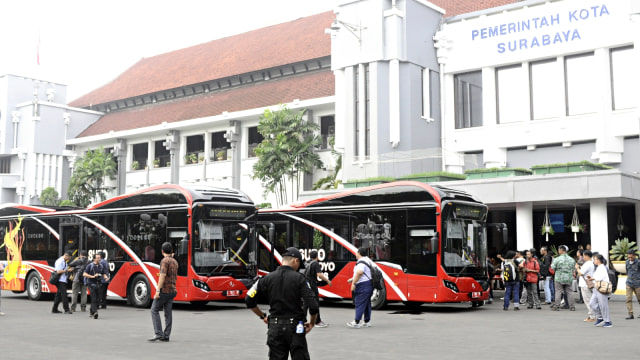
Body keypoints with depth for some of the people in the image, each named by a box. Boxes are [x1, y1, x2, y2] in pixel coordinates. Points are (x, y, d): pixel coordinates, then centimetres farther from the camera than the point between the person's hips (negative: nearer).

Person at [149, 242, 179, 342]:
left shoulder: (165, 261, -10)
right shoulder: (175, 262, 15)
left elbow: (163, 275, -21)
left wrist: (158, 290, -22)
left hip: (164, 290, -8)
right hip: (172, 290, 8)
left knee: (154, 310, -2)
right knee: (168, 313, 6)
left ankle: (158, 333, -10)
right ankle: (166, 335, 4)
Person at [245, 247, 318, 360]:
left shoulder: (268, 278, 1)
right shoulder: (299, 278, -8)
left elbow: (249, 300, 3)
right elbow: (313, 305, -15)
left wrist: (262, 316, 16)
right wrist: (312, 323, 2)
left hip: (275, 328, 3)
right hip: (295, 327, -3)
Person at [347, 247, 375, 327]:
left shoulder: (361, 262, -16)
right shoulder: (368, 260, 18)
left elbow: (359, 273, -31)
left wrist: (353, 283, -24)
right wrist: (353, 279, 25)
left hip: (363, 286, -10)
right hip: (369, 284, 10)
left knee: (359, 303, -8)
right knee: (367, 303, 14)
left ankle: (356, 322, -7)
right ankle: (367, 321, 20)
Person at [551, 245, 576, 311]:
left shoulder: (557, 259, -13)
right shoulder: (571, 259, 1)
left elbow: (552, 267, -8)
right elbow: (573, 268, 9)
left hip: (559, 278, -3)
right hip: (569, 278, 3)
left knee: (558, 292, 2)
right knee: (569, 292, 9)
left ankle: (556, 306, 3)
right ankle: (572, 306, 9)